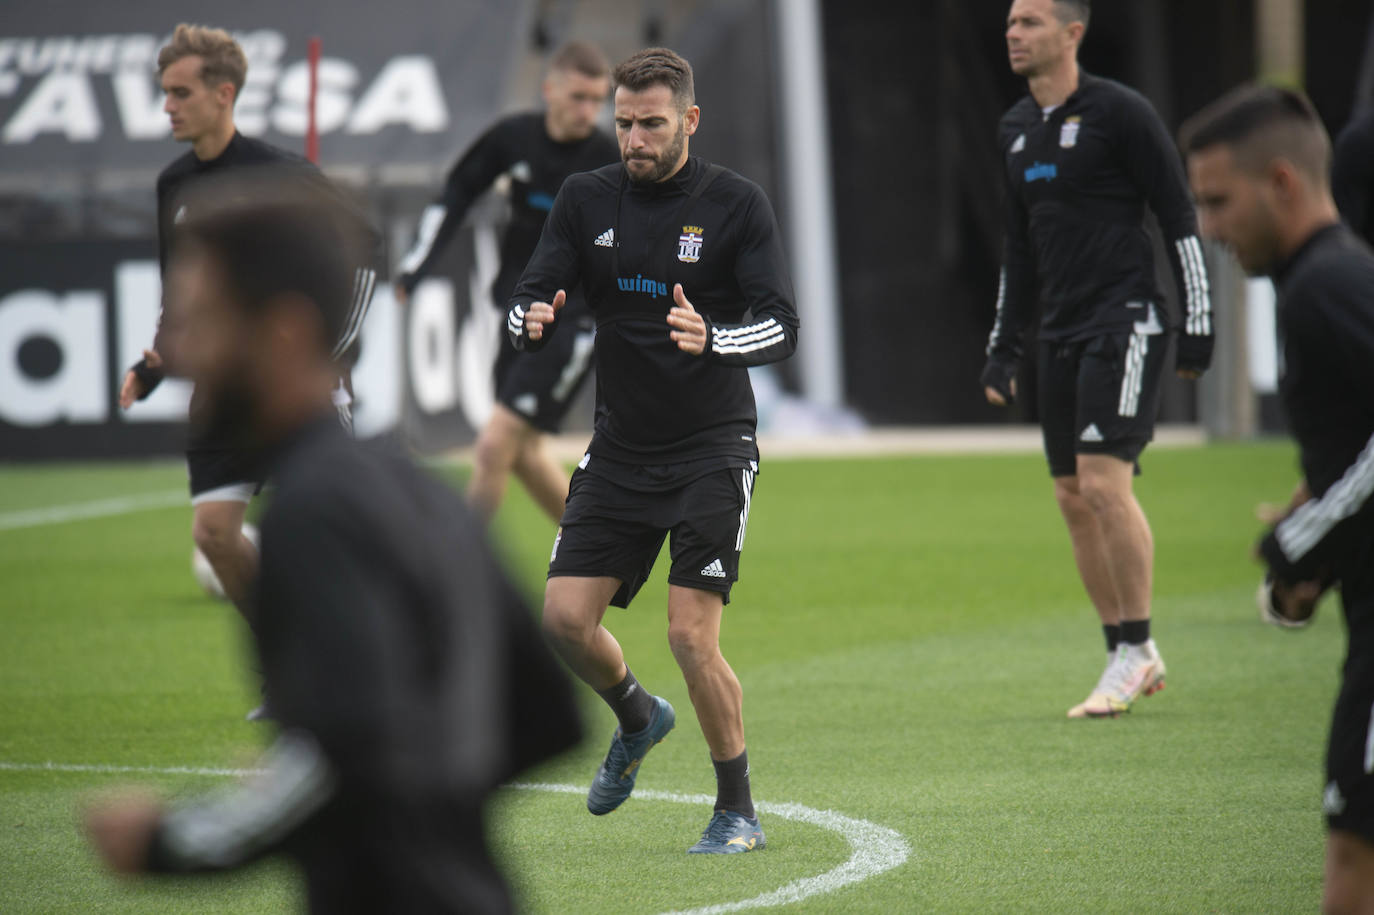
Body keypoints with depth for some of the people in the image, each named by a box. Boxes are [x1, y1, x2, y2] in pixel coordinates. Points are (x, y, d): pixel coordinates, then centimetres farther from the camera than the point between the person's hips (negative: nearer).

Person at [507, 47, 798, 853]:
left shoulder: (737, 205, -7)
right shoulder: (588, 200, 4)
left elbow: (783, 328, -14)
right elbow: (532, 299, 1)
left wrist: (712, 339, -35)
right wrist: (533, 321, -24)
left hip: (713, 447, -4)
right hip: (620, 448, 4)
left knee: (692, 634, -14)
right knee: (566, 616, -4)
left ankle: (739, 810, 3)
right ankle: (638, 718, 29)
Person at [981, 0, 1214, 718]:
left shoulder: (1120, 113, -8)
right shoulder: (1016, 129, 14)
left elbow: (1180, 219, -6)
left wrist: (1197, 325, -8)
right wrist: (1001, 348, 20)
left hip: (1124, 326, -7)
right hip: (1060, 335, 8)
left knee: (1104, 482, -16)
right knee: (1073, 498, 6)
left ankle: (1135, 649, -3)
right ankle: (1130, 662, 15)